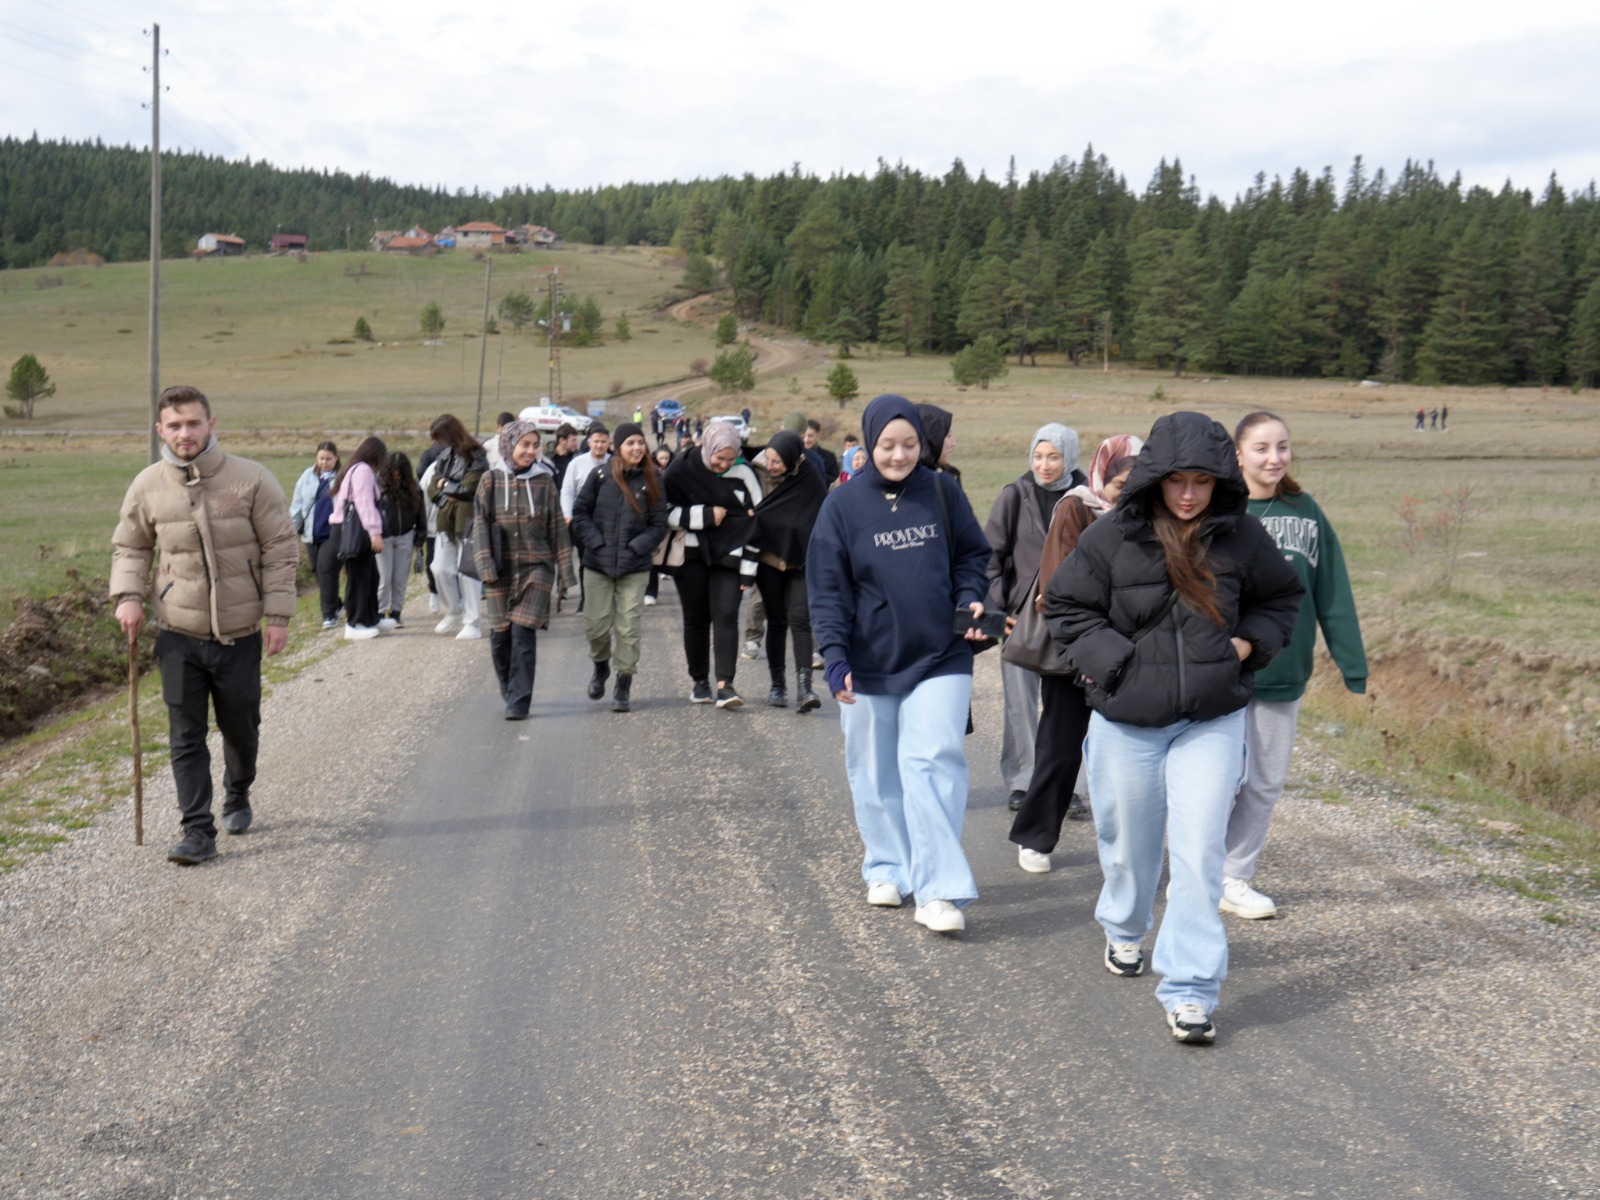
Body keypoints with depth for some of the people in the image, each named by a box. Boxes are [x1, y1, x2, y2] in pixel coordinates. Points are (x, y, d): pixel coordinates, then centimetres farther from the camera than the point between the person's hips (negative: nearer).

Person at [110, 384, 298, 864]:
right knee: (185, 737, -4)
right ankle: (197, 832, 0)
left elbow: (280, 549, -4)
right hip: (179, 633, 1)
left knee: (240, 728, 15)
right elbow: (129, 546, 12)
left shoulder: (252, 480, -9)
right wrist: (128, 595, -5)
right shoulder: (147, 486, -3)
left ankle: (237, 798, 42)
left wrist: (277, 614, -7)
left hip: (240, 634, -1)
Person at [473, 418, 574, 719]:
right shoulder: (491, 481, 3)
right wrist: (485, 566, -7)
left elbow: (557, 527, 6)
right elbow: (480, 525, 2)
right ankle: (508, 689, 29)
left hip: (536, 569, -1)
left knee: (524, 635, -10)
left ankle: (519, 702, -7)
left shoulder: (544, 481, 4)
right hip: (501, 571, 1)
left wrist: (565, 569, 3)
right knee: (500, 636, 5)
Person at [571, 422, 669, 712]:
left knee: (628, 629, -2)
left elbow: (659, 525, 2)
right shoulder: (600, 476, 0)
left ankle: (624, 686, 8)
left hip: (635, 568, 0)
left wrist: (635, 547, -10)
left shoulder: (652, 483, 1)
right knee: (596, 626, 4)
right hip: (597, 565, 0)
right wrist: (596, 543, -8)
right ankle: (601, 666, 34)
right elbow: (580, 513, 3)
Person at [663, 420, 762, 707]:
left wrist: (748, 567, -3)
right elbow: (665, 512, -10)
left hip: (728, 555, 0)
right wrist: (707, 515, -17)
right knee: (696, 619, 7)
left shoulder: (743, 473, -3)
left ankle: (725, 684, -15)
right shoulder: (681, 471, -6)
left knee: (726, 616, -11)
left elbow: (755, 520, 0)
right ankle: (700, 681, 19)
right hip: (692, 555, 0)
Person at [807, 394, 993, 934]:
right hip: (869, 665, 1)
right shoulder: (843, 505, -2)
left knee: (933, 762, -11)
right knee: (875, 772, 11)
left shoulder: (942, 494, 2)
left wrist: (970, 599, -7)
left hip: (940, 658, -1)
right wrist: (835, 656, -13)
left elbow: (972, 556, 13)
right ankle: (888, 868, 29)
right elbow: (827, 587, -3)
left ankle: (939, 890, -10)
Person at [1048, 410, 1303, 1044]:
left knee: (1199, 855, -8)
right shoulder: (1113, 536, -9)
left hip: (1212, 722, 0)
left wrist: (1248, 643, -3)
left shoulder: (1242, 537, -2)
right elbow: (1065, 605, -1)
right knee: (1130, 842, 16)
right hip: (1126, 720, 0)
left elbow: (1282, 598, 14)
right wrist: (1113, 660, -12)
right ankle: (1124, 929, 48)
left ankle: (1190, 990, -1)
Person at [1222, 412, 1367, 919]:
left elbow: (1333, 594, 6)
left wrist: (1352, 664, 2)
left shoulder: (1306, 513, 5)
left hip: (1285, 673, 4)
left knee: (1266, 783, 10)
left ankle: (1234, 878, 25)